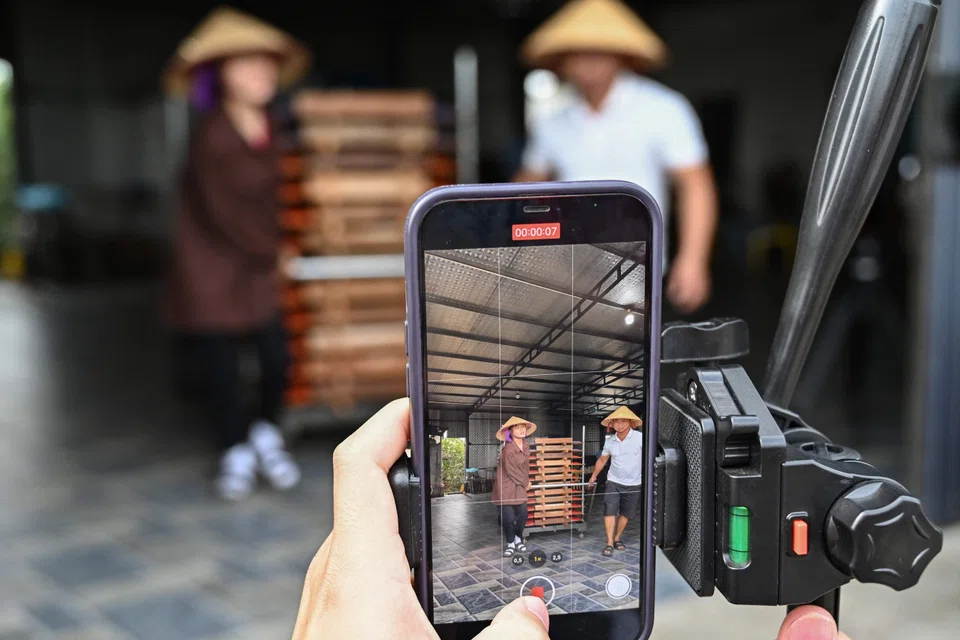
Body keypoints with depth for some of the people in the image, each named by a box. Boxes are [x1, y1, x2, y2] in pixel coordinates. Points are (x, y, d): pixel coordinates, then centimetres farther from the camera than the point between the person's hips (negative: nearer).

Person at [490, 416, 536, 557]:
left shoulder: (525, 447, 2)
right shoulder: (508, 449, -20)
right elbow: (511, 471, -15)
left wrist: (526, 481, 3)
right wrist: (525, 483, -3)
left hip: (520, 487, 6)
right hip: (506, 486, -6)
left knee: (522, 515, 2)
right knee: (508, 517, -7)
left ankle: (518, 539, 25)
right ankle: (510, 544, 13)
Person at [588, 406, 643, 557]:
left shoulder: (640, 438, -14)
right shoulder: (610, 441, -1)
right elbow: (602, 459, 14)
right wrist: (594, 475, 12)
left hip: (634, 483, -2)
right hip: (614, 481, 2)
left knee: (626, 513, 9)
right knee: (610, 511, -9)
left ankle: (617, 538, 27)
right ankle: (609, 543, -6)